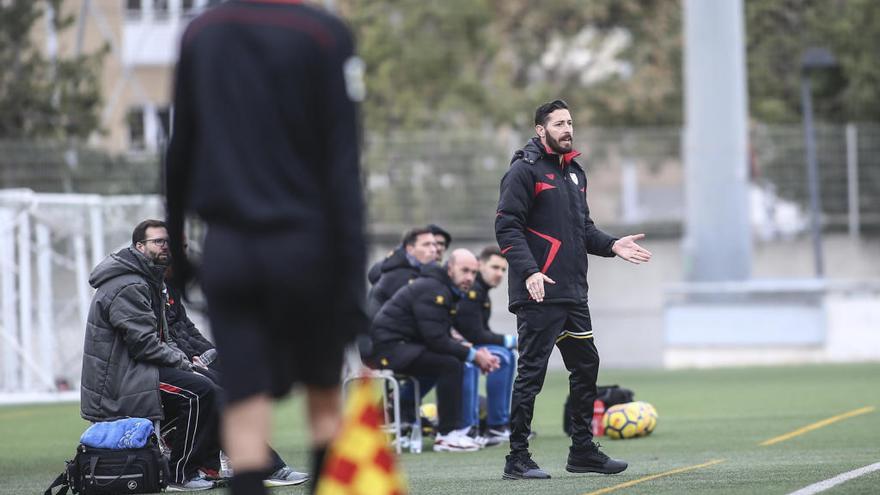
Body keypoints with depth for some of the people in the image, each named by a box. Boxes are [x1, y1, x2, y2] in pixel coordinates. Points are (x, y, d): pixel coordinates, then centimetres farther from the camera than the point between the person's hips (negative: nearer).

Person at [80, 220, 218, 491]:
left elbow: (161, 337, 22)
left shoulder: (148, 282, 19)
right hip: (120, 383, -11)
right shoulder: (128, 288, -17)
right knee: (200, 391, -22)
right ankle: (180, 474, -17)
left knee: (206, 378, 9)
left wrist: (185, 361, 5)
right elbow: (144, 344, -23)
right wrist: (183, 364, -13)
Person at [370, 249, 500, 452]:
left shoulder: (444, 290, 17)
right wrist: (473, 355, -15)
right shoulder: (432, 290, -16)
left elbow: (443, 338, 14)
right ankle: (446, 435, -20)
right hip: (389, 347, -11)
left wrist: (476, 353, -1)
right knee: (450, 365, -23)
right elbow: (436, 340, -23)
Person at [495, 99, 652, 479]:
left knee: (586, 367, 12)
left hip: (573, 295, 8)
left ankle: (583, 450, 21)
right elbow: (507, 227, -14)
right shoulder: (523, 171, -7)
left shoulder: (575, 173, 18)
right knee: (531, 373, -6)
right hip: (539, 295, -8)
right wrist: (529, 271, -24)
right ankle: (518, 459, -2)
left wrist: (611, 246, 7)